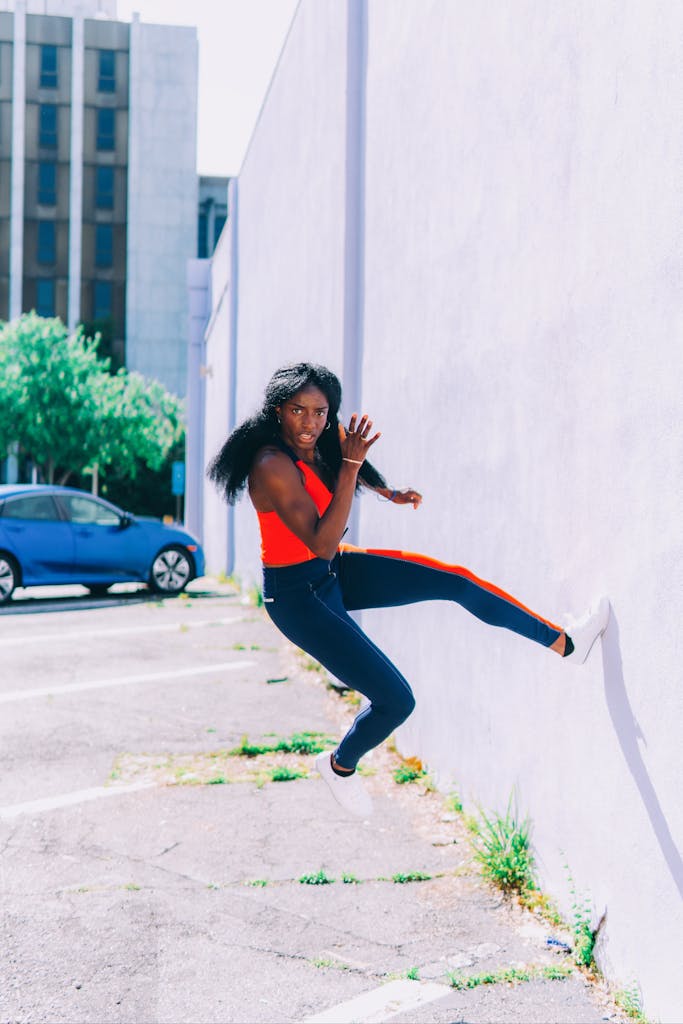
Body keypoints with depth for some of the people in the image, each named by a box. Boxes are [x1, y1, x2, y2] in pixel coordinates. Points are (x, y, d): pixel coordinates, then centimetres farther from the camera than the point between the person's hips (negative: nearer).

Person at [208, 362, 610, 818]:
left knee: (455, 580, -1)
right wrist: (350, 465, -36)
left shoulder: (323, 447, -3)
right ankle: (340, 765, 23)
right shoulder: (273, 465, -28)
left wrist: (389, 492, 14)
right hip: (299, 596, -8)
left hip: (336, 571, 8)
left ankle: (563, 641, 12)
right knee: (396, 700, -7)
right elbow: (321, 543, -34)